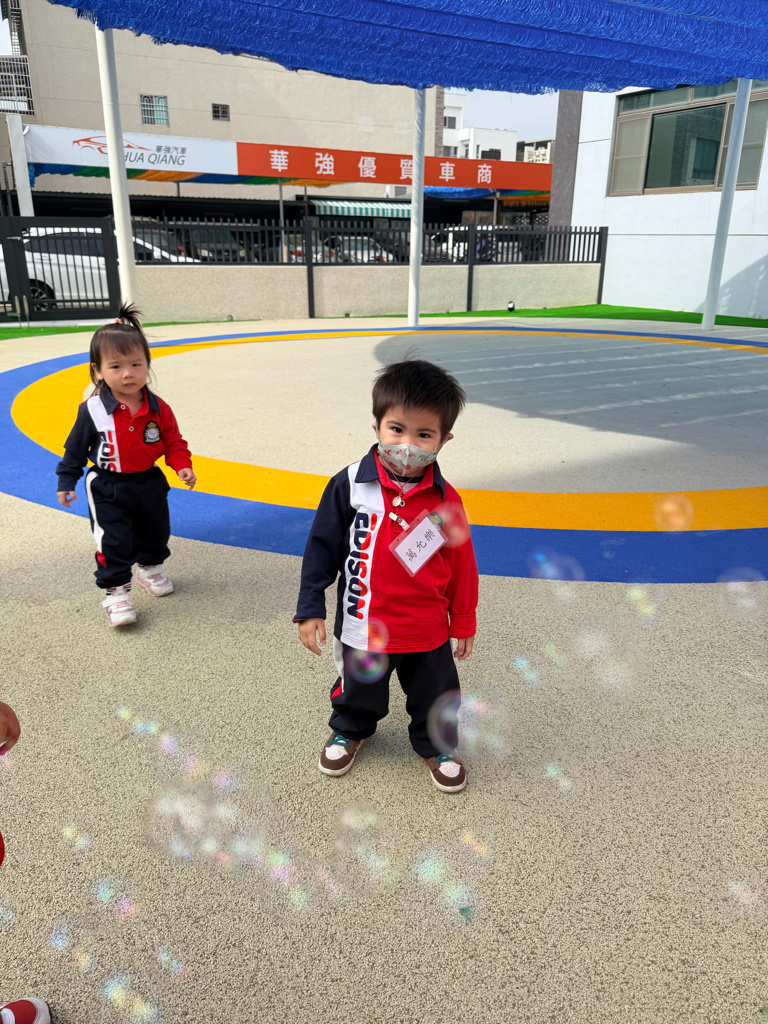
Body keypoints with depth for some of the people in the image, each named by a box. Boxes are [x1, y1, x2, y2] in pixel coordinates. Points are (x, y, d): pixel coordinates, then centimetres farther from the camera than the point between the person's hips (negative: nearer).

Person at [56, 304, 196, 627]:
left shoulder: (158, 409, -10)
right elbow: (75, 449, -4)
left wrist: (182, 466, -14)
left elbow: (173, 442, 2)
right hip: (107, 489, -3)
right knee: (113, 542, -4)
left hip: (149, 483, 4)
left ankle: (150, 568, 46)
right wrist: (66, 481, 0)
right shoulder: (92, 411, -16)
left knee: (155, 533, 19)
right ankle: (116, 592, 10)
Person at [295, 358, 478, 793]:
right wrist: (311, 608, -7)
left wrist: (464, 622, 7)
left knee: (436, 697, 18)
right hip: (362, 626, 0)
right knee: (358, 691, 24)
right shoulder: (350, 485, -15)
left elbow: (461, 565, 0)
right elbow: (322, 547, -7)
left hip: (427, 630, 1)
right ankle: (349, 731, 54)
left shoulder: (446, 501, -11)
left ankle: (438, 746, 47)